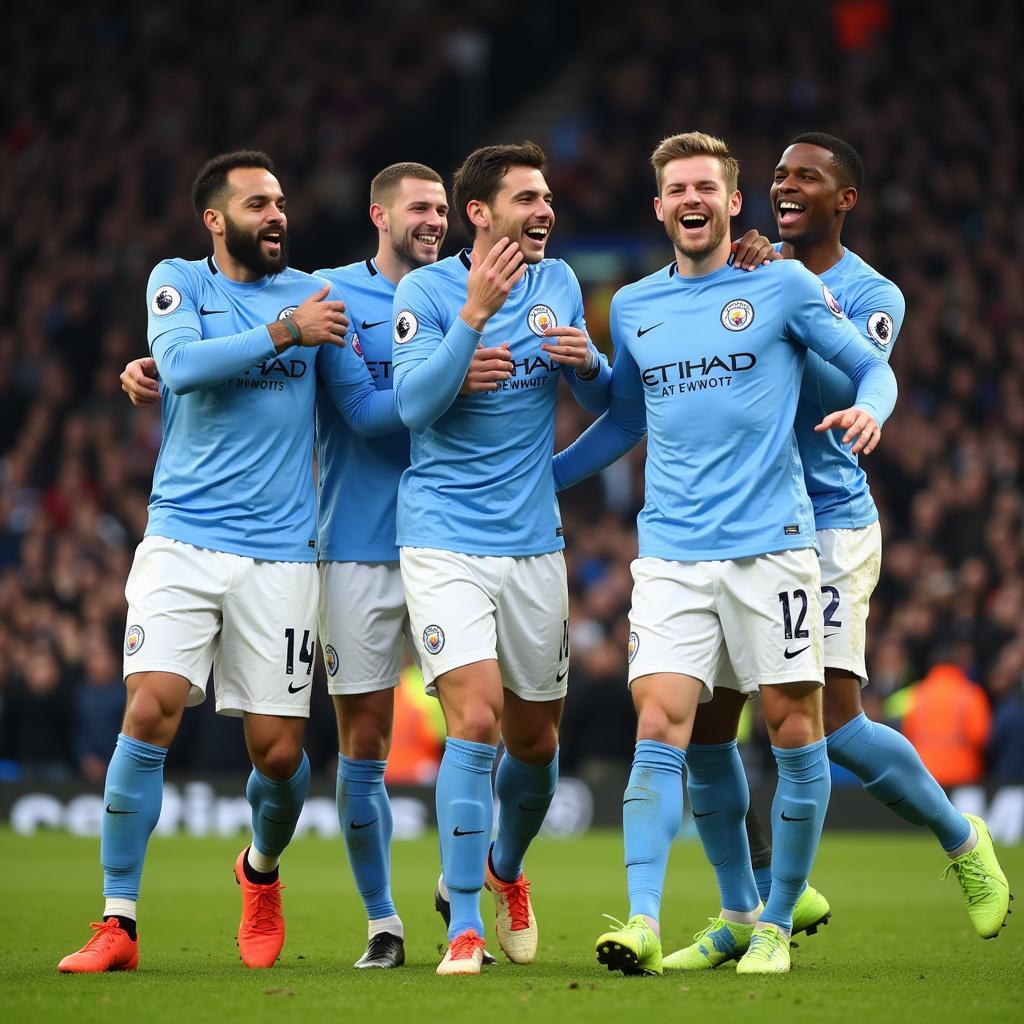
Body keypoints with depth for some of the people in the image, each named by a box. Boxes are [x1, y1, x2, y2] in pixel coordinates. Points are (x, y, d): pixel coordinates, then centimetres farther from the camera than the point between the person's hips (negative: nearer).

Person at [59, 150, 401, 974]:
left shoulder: (312, 295, 10)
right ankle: (117, 925, -8)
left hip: (280, 553, 2)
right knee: (151, 712, -16)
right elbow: (183, 364, -15)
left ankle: (262, 869, 34)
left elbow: (369, 408, 7)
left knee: (280, 751, 0)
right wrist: (284, 331, -17)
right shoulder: (178, 282, 5)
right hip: (183, 540, -2)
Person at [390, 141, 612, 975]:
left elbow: (607, 402, 15)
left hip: (535, 544, 5)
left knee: (535, 739, 11)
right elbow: (413, 404, -17)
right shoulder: (425, 291, -6)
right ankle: (464, 924, -9)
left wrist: (587, 361, -8)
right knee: (475, 720, -17)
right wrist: (475, 313, -26)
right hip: (445, 539, -5)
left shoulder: (559, 282, 8)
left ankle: (504, 868, 41)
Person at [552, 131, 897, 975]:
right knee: (658, 730, -11)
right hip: (671, 555, 2)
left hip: (771, 546, -2)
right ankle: (643, 926, -17)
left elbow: (873, 367, 5)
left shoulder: (784, 286, 2)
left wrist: (869, 409, -17)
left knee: (796, 735, 1)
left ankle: (775, 924, 13)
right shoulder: (632, 306, 14)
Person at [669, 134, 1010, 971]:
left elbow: (851, 390, -19)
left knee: (836, 727, -10)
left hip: (828, 524, -4)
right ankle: (742, 916, 8)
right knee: (703, 723, -3)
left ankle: (962, 838, 17)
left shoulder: (872, 295, -1)